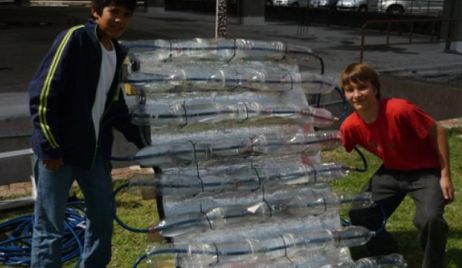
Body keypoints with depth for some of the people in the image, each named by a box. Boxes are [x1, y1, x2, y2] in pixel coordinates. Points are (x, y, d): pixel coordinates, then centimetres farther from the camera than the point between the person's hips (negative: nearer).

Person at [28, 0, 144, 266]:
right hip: (59, 149, -7)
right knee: (50, 227, 0)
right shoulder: (74, 39, -13)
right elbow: (42, 94, -15)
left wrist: (140, 139, 19)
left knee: (104, 216, 18)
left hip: (95, 150, 8)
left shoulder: (118, 53, 10)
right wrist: (50, 146, -16)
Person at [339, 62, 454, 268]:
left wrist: (445, 175, -17)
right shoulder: (350, 126, -15)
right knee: (358, 216, -3)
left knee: (429, 219, -30)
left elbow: (437, 132, -19)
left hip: (426, 171, -5)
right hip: (392, 172, 5)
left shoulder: (399, 109, -31)